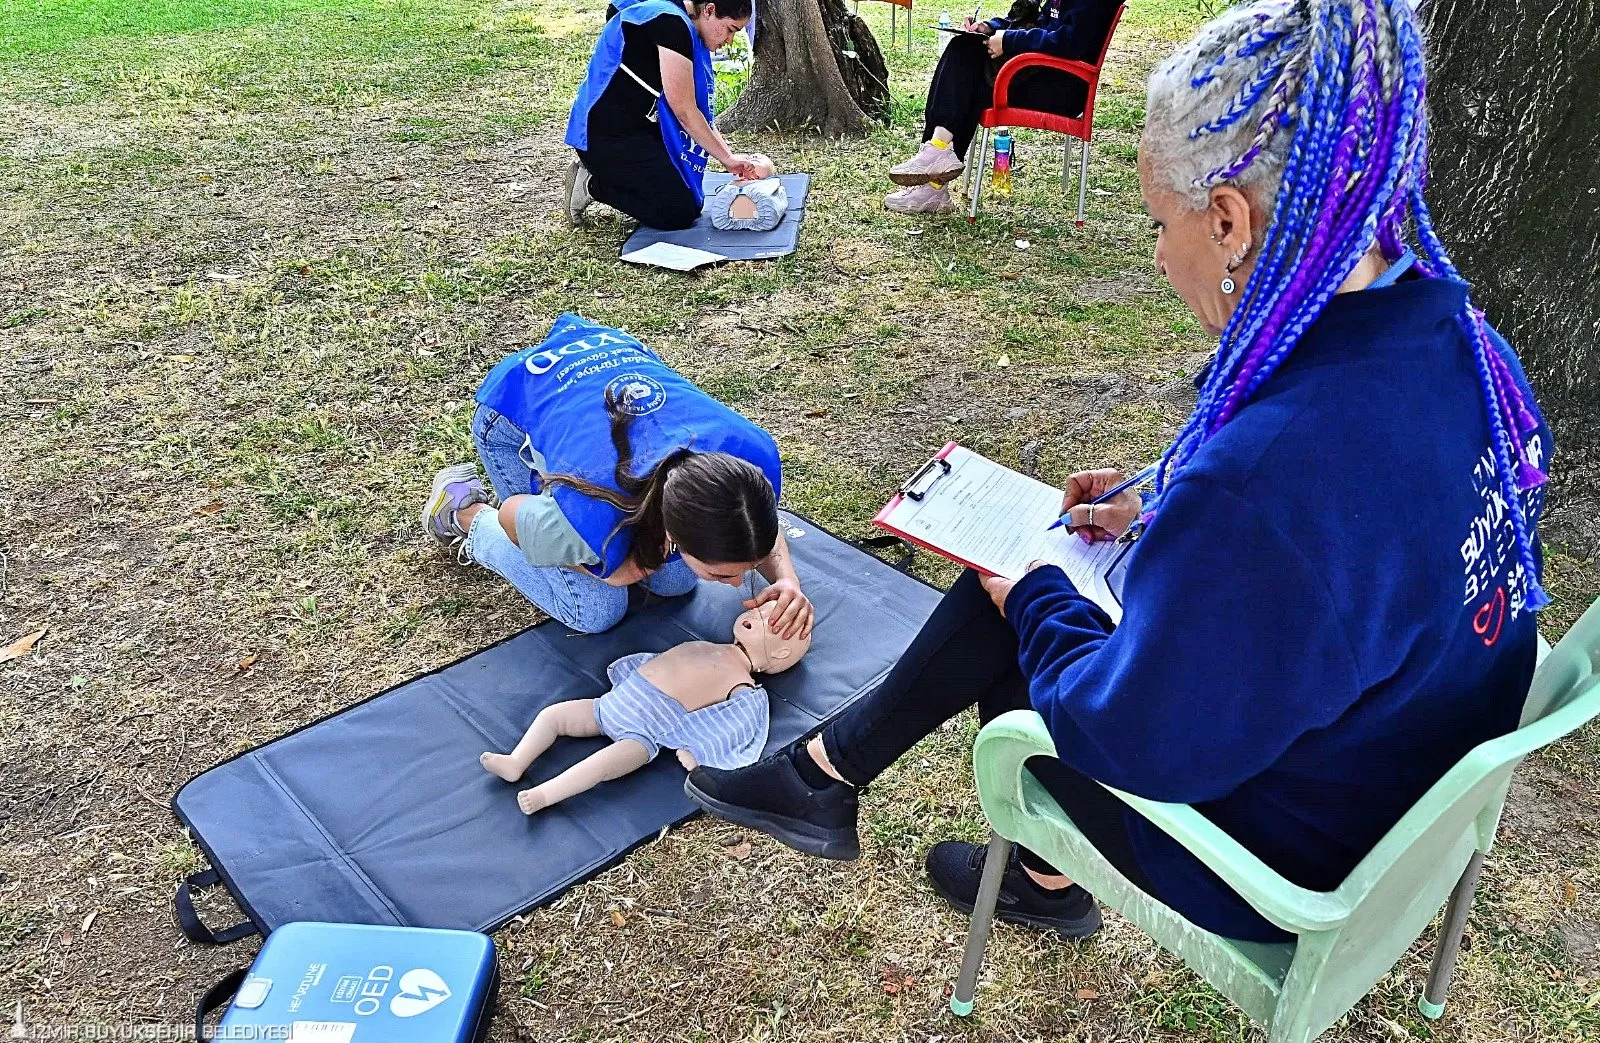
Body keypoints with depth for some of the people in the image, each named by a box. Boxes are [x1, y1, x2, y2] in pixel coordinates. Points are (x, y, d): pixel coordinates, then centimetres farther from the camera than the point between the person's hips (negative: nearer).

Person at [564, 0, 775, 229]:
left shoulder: (685, 29, 12)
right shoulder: (671, 23, -19)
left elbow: (697, 113, 13)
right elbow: (684, 111, -18)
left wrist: (732, 158, 3)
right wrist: (727, 158, -9)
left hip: (641, 130, 10)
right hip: (608, 135, -10)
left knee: (691, 203, 9)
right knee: (679, 213, -13)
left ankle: (602, 173, 16)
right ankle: (593, 185, 2)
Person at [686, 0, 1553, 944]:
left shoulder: (1275, 472, -40)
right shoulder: (1452, 335, -10)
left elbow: (1134, 739, -27)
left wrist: (1034, 599, -10)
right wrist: (1169, 514, 6)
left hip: (1291, 860, -8)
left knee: (1012, 619, 11)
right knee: (1018, 585, 11)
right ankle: (828, 767, 28)